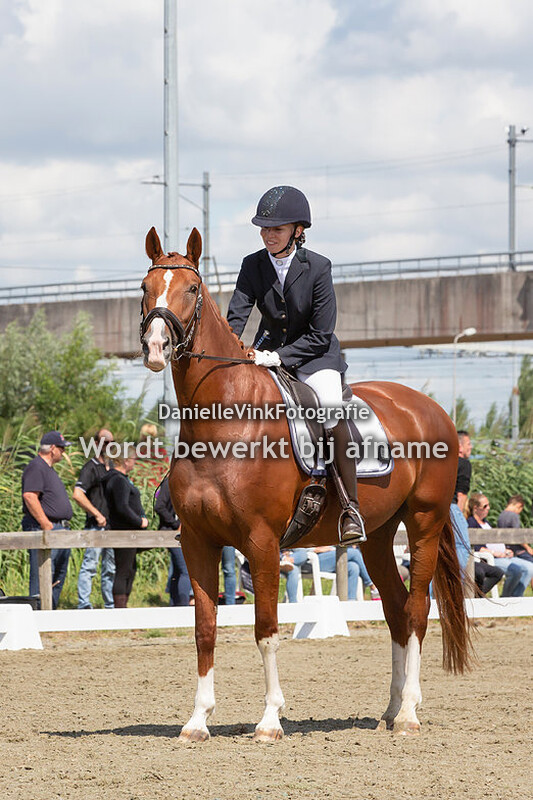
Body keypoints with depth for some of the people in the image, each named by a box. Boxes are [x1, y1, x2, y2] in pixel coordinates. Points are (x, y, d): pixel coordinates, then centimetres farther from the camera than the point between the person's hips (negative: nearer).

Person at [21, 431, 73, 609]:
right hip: (43, 528, -11)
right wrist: (46, 525, -23)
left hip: (60, 528, 11)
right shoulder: (36, 467, -11)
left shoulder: (48, 468, 22)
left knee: (59, 575, 13)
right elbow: (29, 496, -22)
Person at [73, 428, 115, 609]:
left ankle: (111, 605, 17)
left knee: (111, 568, 11)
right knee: (90, 565, -10)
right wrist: (97, 514, -16)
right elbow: (77, 494, -18)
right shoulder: (91, 467, -7)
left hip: (113, 526, 8)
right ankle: (84, 604, -12)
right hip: (96, 526, -8)